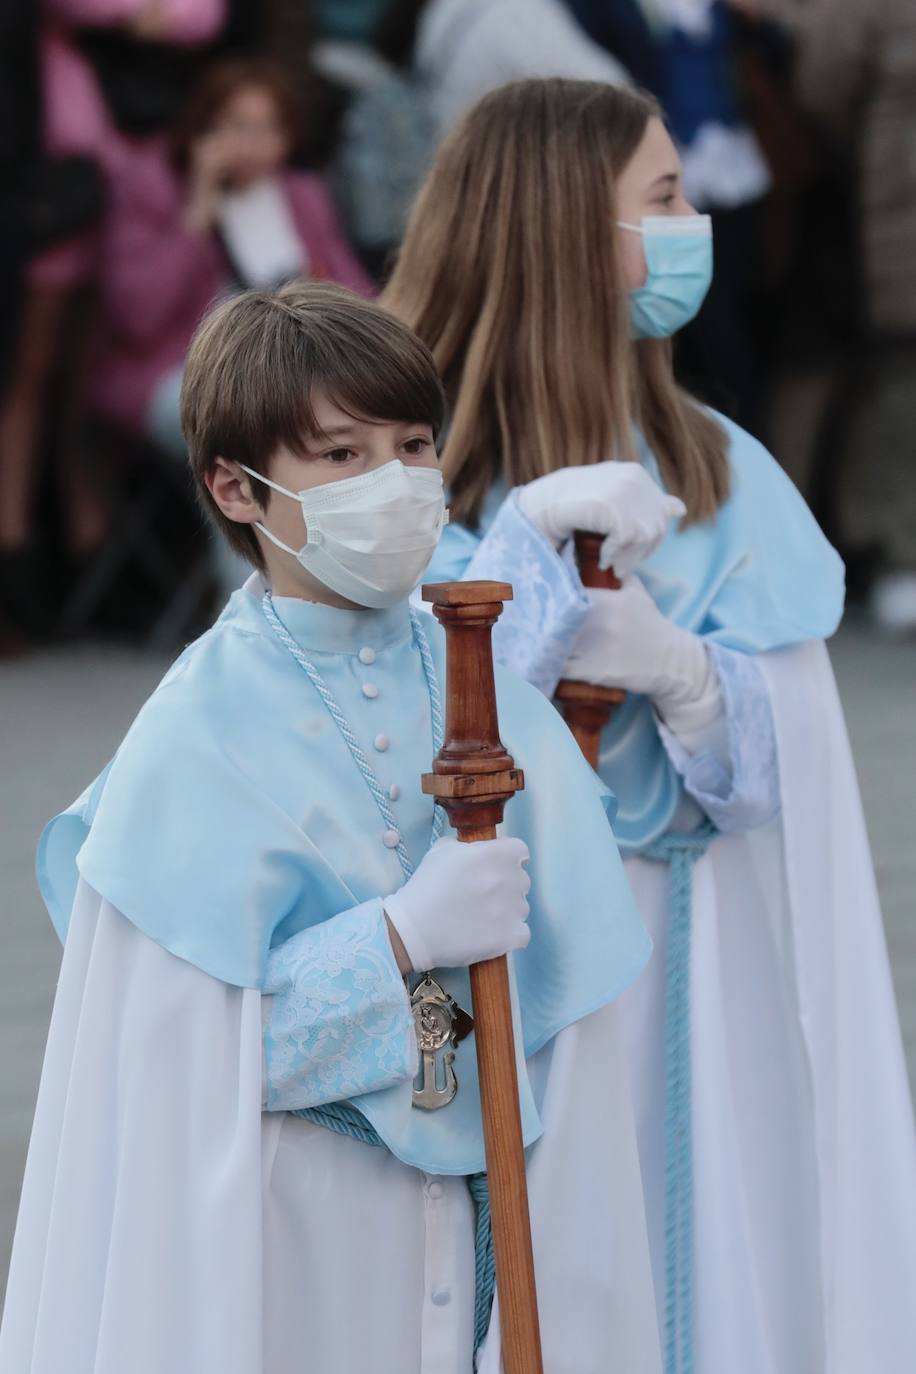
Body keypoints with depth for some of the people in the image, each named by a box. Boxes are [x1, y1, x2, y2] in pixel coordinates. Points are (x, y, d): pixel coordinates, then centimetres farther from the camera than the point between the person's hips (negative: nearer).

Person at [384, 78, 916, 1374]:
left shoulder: (719, 475, 4)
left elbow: (781, 759, -2)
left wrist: (681, 674, -22)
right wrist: (531, 539, -24)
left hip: (688, 989, 3)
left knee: (694, 1268, 6)